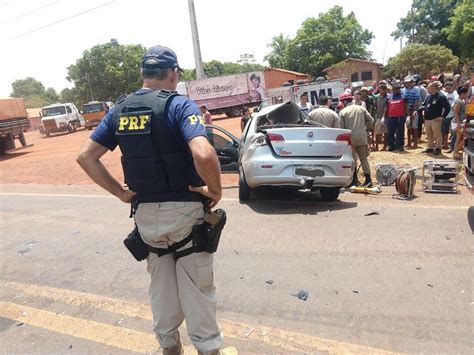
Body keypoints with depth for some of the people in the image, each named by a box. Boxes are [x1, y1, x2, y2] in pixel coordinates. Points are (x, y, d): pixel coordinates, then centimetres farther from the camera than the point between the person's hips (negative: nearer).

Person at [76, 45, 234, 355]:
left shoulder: (119, 110, 5)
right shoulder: (179, 104, -13)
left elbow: (86, 156, 4)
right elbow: (203, 154, -31)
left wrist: (120, 192, 5)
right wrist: (216, 190, -15)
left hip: (145, 213, 5)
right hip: (184, 211, -5)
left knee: (160, 285, 22)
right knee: (197, 287, 11)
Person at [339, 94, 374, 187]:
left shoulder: (342, 112, -4)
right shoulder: (362, 108, 6)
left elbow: (341, 127, -5)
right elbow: (371, 120, 5)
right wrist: (365, 128, 19)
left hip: (350, 138, -3)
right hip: (362, 137, 3)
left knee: (352, 159, 6)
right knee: (364, 158, 10)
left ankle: (354, 180, 6)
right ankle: (368, 178, 6)